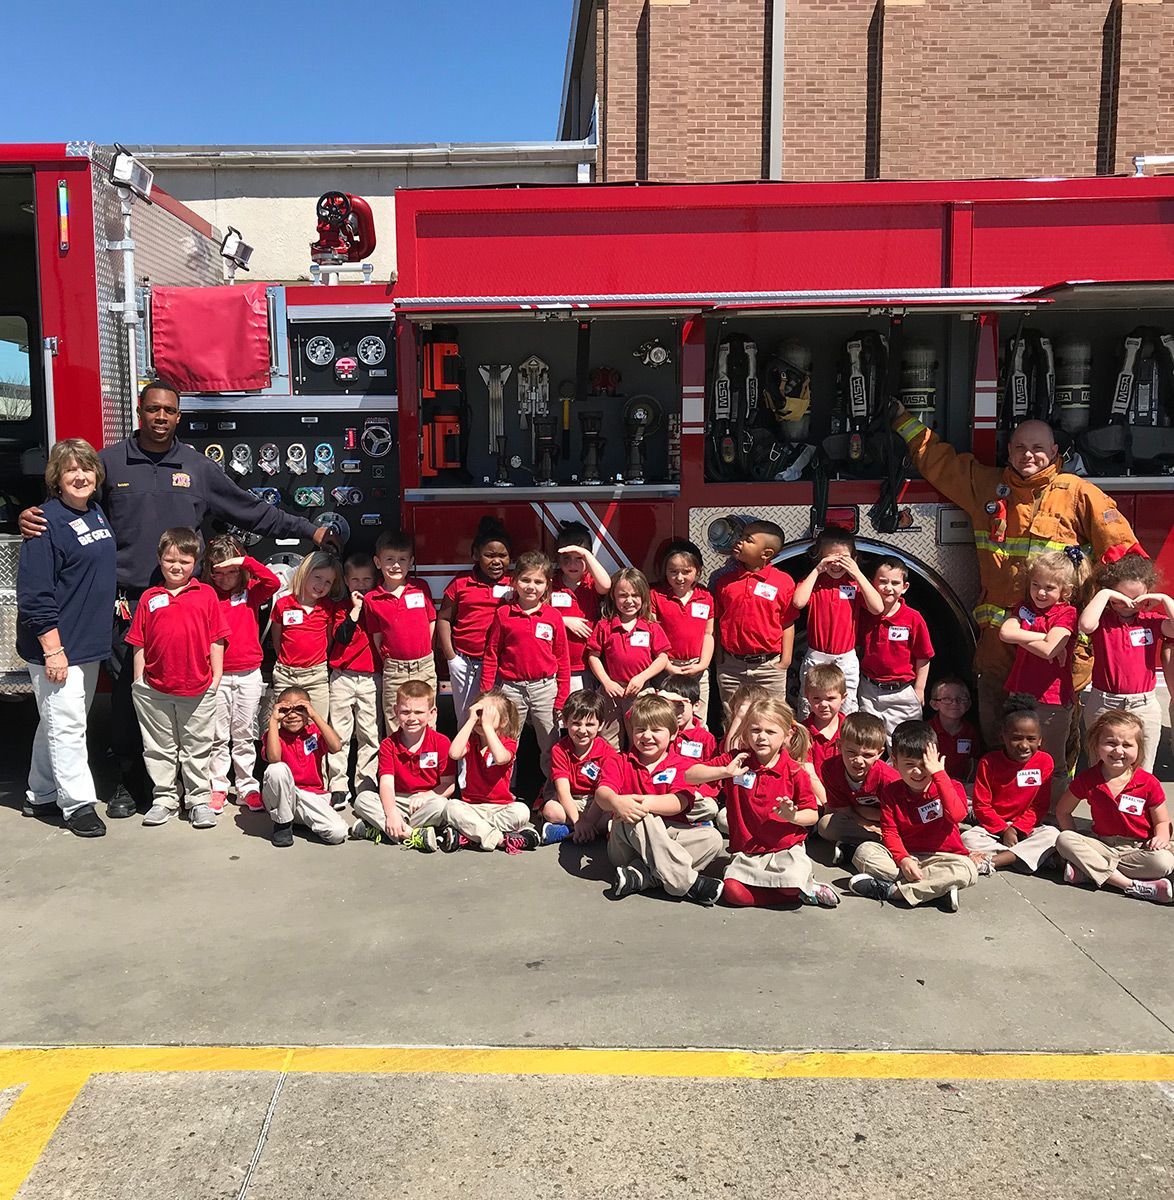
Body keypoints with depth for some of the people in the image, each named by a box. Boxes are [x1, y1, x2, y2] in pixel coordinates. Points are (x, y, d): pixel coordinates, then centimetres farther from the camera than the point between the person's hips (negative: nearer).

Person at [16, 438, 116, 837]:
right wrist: (52, 649, -21)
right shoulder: (47, 522, -16)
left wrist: (111, 599, 18)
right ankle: (78, 803, 8)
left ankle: (41, 796, 30)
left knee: (57, 722, 18)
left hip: (90, 644, 9)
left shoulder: (97, 512, 9)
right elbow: (35, 594, -20)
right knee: (66, 724, -2)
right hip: (57, 647, -9)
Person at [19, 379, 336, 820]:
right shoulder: (110, 461, 5)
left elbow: (253, 511, 10)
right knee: (127, 692, 4)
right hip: (126, 602, 0)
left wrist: (308, 530, 6)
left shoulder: (198, 466, 8)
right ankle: (129, 780, 19)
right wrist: (32, 518, -11)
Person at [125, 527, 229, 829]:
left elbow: (216, 640, 3)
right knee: (159, 748, 12)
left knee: (197, 748, 8)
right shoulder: (150, 598, 5)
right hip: (155, 690, 2)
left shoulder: (206, 594, 2)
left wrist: (216, 677, -1)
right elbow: (139, 643, 7)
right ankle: (164, 799, 24)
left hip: (198, 689, -1)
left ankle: (199, 800, 19)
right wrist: (139, 682, 4)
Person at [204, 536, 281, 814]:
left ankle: (247, 787, 16)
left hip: (249, 674, 0)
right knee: (218, 736, 7)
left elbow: (274, 583, -16)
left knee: (245, 735, 8)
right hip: (217, 675, 0)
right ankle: (217, 787, 16)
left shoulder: (251, 591, 2)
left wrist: (245, 561, -20)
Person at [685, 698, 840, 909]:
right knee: (734, 892, -25)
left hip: (786, 848, -2)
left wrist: (792, 816, -19)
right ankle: (799, 892, -9)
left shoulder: (794, 772, -4)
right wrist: (725, 772, -20)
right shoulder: (737, 761, -1)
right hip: (746, 852, 2)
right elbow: (689, 776, -6)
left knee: (792, 882, -33)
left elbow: (813, 815, 3)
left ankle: (806, 885, 3)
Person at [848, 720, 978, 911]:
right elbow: (889, 831, -3)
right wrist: (903, 859, -23)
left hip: (942, 857, -2)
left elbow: (957, 815, -26)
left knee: (967, 870, -34)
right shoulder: (891, 792, 2)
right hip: (904, 854, 2)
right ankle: (938, 886, -29)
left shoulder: (950, 787, -4)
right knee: (864, 852, -21)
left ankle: (890, 890, -29)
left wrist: (938, 773, -23)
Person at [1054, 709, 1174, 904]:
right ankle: (1131, 885, -29)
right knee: (1064, 840, -24)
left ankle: (1088, 871, -28)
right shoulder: (1087, 779, -4)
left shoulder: (1148, 784, -8)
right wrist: (1076, 845, -4)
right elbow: (1062, 811, 7)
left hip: (1137, 849, -1)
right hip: (1101, 845, 1)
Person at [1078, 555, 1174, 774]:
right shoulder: (1102, 620, -5)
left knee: (1142, 772, 11)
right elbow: (1085, 625, -29)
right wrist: (1103, 594, -20)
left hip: (1144, 706, 2)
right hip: (1103, 706, -2)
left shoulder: (1152, 620, 3)